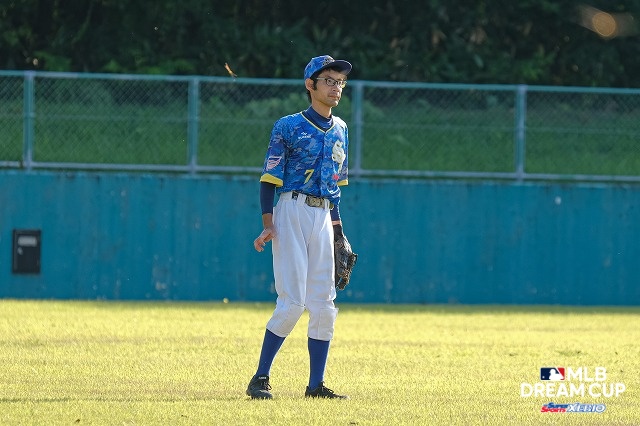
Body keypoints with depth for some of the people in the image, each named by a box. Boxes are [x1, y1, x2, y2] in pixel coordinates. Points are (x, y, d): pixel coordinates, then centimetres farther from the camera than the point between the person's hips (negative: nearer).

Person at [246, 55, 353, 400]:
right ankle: (260, 379, -6)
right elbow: (270, 179, -7)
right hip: (292, 213, -6)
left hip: (323, 219, 6)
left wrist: (338, 230, 19)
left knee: (324, 305, 3)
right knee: (292, 302, -12)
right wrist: (268, 225, -17)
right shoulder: (289, 127, -4)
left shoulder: (340, 130, 15)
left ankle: (316, 384, 8)